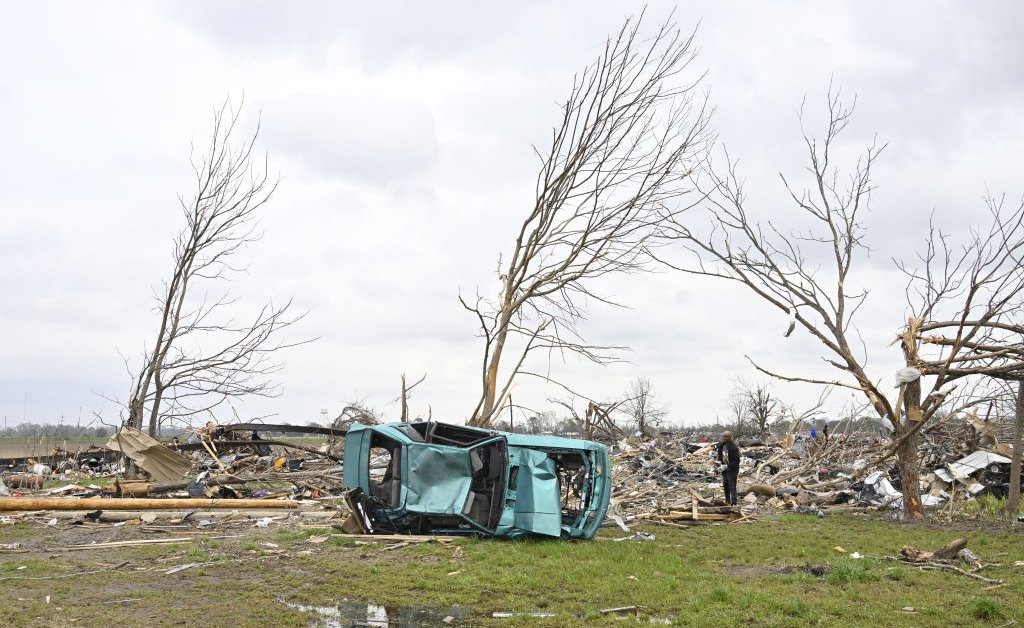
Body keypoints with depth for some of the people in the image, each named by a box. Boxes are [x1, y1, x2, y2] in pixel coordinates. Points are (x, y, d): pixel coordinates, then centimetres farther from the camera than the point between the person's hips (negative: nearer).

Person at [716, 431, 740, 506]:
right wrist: (719, 462, -3)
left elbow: (736, 461, -22)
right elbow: (720, 455, 16)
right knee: (725, 485, 20)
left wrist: (726, 466, -25)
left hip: (732, 470, -8)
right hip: (725, 469, 8)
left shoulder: (734, 448, -25)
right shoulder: (721, 445, -2)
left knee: (732, 487, -9)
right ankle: (727, 500, 36)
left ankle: (733, 503, -6)